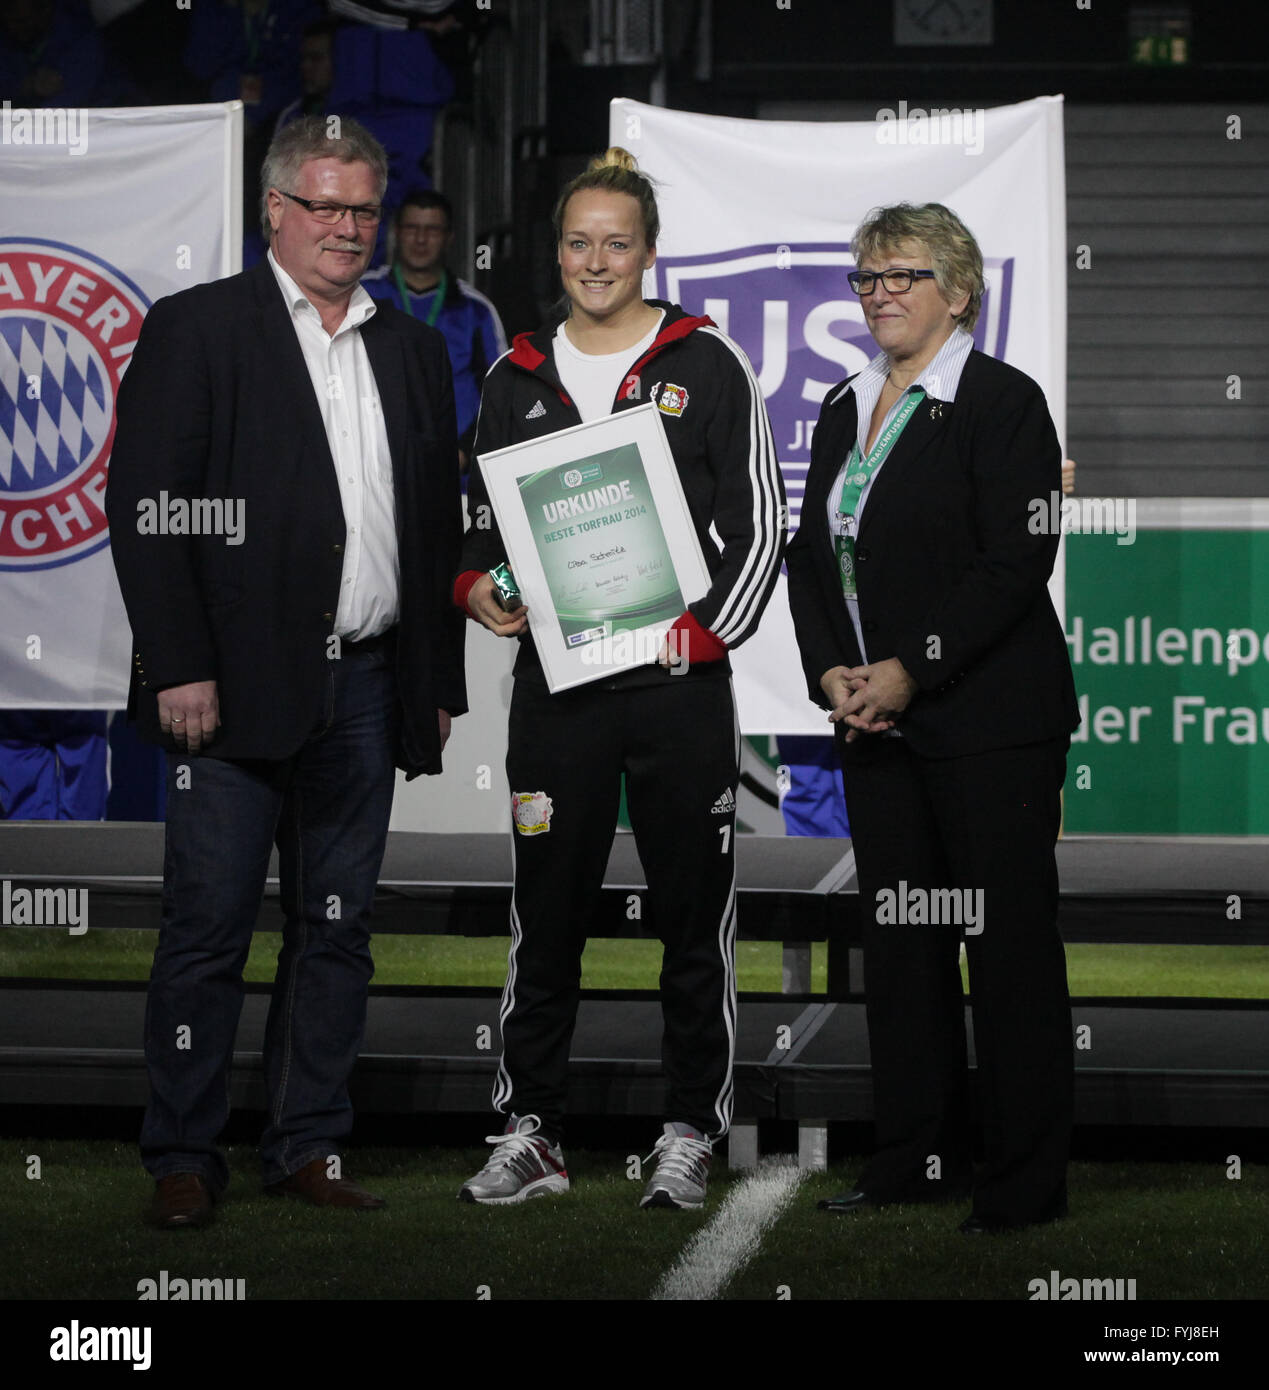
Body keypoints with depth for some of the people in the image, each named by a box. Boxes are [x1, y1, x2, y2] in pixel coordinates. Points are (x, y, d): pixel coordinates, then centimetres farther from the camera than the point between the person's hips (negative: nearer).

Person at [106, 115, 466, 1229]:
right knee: (208, 927, -2)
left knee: (337, 929, 8)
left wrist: (440, 684, 12)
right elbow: (144, 508, -6)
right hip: (239, 682, -5)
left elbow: (438, 525, 17)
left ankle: (311, 1147, 16)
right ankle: (184, 1158, 5)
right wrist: (179, 666, -13)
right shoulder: (197, 328, 0)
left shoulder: (413, 351, 16)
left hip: (366, 684, 5)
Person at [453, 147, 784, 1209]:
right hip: (555, 685, 2)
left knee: (694, 920, 3)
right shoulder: (518, 381, 11)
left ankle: (691, 1134, 11)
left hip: (680, 684, -2)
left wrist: (702, 633, -10)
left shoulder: (708, 365, 2)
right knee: (546, 918, 5)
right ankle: (531, 1134, 12)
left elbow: (760, 524, 0)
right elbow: (481, 520, 19)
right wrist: (476, 585, -2)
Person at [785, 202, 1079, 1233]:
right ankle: (919, 1159, 18)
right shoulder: (846, 411, 15)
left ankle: (1025, 1181, 2)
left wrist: (910, 671, -17)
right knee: (899, 938, 9)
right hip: (876, 721, 7)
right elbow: (811, 556, 15)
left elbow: (1016, 565, -14)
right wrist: (832, 671, -2)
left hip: (987, 717, -7)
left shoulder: (1002, 401, -7)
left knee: (1008, 943, -3)